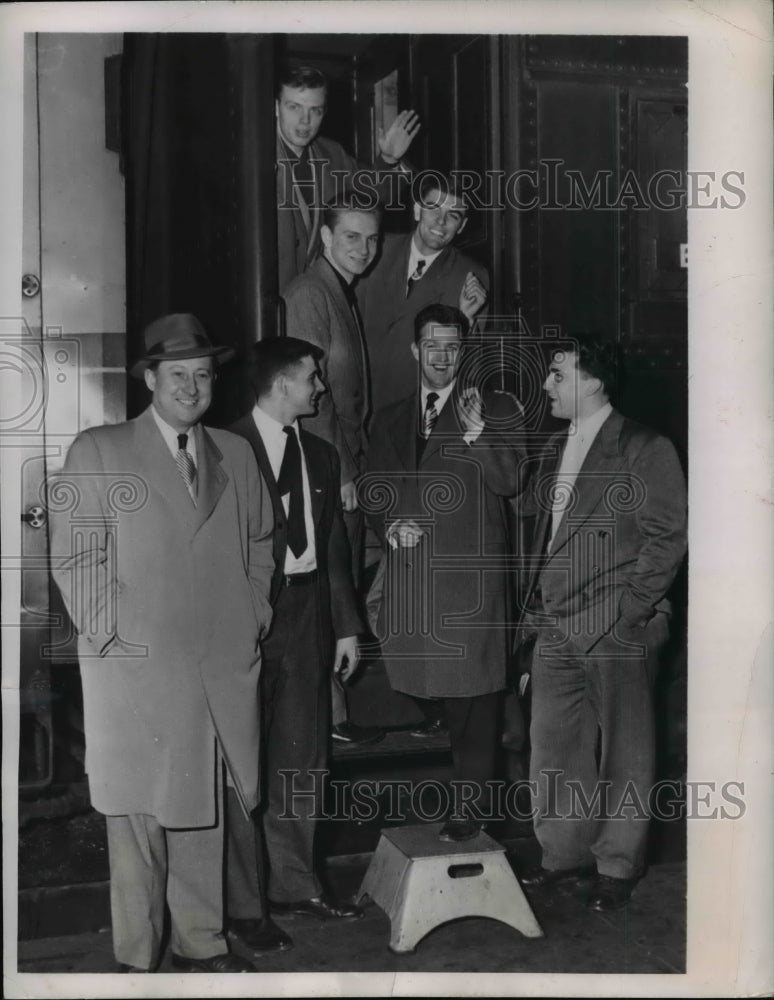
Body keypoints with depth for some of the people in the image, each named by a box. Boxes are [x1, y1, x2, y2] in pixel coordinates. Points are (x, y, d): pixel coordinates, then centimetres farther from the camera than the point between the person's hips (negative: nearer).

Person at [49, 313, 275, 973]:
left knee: (205, 812, 11)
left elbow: (260, 543, 21)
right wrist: (115, 634, -9)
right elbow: (74, 559, -3)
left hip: (226, 668, 4)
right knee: (139, 815, 2)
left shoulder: (236, 454, 14)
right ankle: (137, 958, 16)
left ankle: (201, 943, 25)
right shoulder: (97, 451, 1)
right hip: (137, 670, -3)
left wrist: (255, 616, 10)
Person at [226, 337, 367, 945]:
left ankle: (295, 883, 28)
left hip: (307, 617, 6)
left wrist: (346, 625, 12)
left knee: (304, 758, 13)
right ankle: (244, 903, 14)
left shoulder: (321, 455, 13)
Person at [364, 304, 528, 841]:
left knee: (472, 690, -2)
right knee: (437, 685, 7)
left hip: (472, 572, -4)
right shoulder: (390, 420, 17)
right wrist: (390, 523, -1)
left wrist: (476, 432, -20)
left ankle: (471, 805, 8)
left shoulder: (498, 409, 3)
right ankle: (471, 784, 23)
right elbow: (373, 490, 19)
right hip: (412, 570, 4)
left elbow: (510, 482, -8)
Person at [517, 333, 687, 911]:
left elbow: (669, 534, -10)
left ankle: (617, 866, 19)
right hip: (556, 626, 7)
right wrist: (536, 605, 13)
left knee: (623, 752, 5)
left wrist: (632, 609, -14)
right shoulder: (556, 450, 15)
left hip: (617, 631, -7)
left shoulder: (644, 450, -7)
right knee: (553, 746, 11)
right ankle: (566, 853, 26)